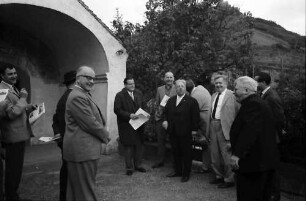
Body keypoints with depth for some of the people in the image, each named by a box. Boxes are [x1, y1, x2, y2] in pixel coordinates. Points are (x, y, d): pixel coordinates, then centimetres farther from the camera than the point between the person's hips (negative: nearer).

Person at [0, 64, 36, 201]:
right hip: (13, 136, -10)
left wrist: (30, 107, 6)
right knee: (13, 169, 3)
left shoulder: (13, 88, 13)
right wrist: (23, 98, -19)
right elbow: (12, 113, -24)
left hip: (20, 134, 10)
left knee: (16, 168, 21)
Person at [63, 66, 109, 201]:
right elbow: (90, 123, -20)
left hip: (84, 149, 11)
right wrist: (106, 135, -5)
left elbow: (94, 118, 18)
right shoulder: (77, 97, -18)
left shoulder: (83, 95, 16)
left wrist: (103, 134, 6)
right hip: (82, 150, -11)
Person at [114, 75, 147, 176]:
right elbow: (117, 110, -13)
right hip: (126, 126, -5)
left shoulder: (139, 93, 9)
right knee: (128, 147, 3)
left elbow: (143, 106, 16)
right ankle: (129, 168, 16)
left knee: (139, 145, 10)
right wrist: (129, 115, -20)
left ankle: (138, 165, 26)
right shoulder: (120, 95, -8)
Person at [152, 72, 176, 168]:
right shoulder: (159, 89, 12)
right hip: (160, 117, 4)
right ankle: (161, 160, 20)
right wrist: (159, 108, -2)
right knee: (160, 140, 9)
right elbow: (157, 103, 15)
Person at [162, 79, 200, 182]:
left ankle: (186, 174, 15)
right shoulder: (170, 100, 15)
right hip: (173, 131, 5)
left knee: (186, 153, 4)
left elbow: (195, 116, -5)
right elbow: (166, 113, 19)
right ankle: (177, 171, 26)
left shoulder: (191, 101, -2)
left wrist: (194, 129, -10)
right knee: (175, 152, 12)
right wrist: (165, 120, 0)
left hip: (185, 132, -5)